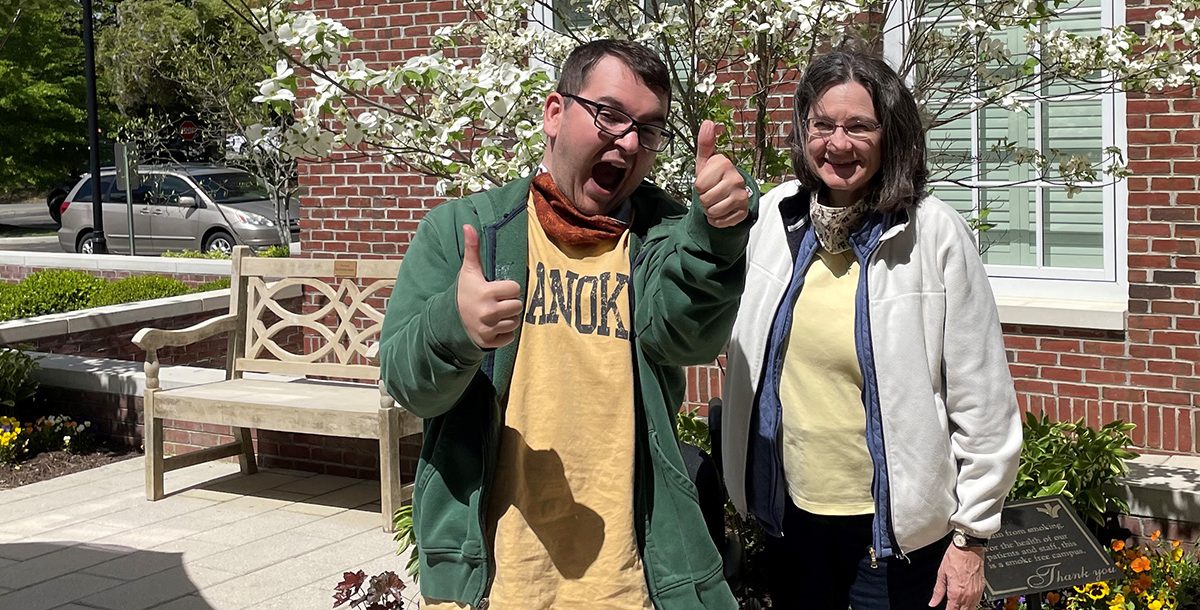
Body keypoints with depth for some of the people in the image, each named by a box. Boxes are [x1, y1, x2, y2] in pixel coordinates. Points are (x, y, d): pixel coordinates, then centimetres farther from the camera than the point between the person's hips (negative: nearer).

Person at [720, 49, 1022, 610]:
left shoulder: (934, 234, -13)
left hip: (896, 523, -4)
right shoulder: (773, 218, -2)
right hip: (790, 511, 4)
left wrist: (971, 536, -7)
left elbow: (982, 399, -9)